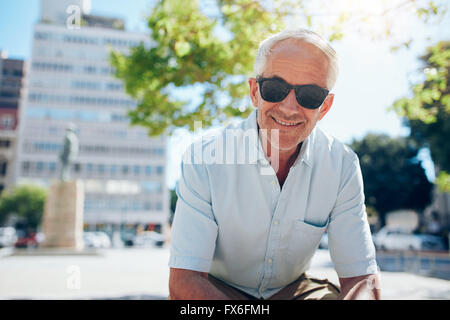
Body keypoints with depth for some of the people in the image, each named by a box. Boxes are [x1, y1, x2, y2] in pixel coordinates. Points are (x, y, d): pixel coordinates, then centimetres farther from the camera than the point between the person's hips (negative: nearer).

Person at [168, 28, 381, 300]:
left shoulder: (342, 165, -14)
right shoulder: (203, 159, -21)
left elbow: (362, 278, -12)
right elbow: (184, 280, -22)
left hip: (294, 288, 4)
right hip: (218, 288, -3)